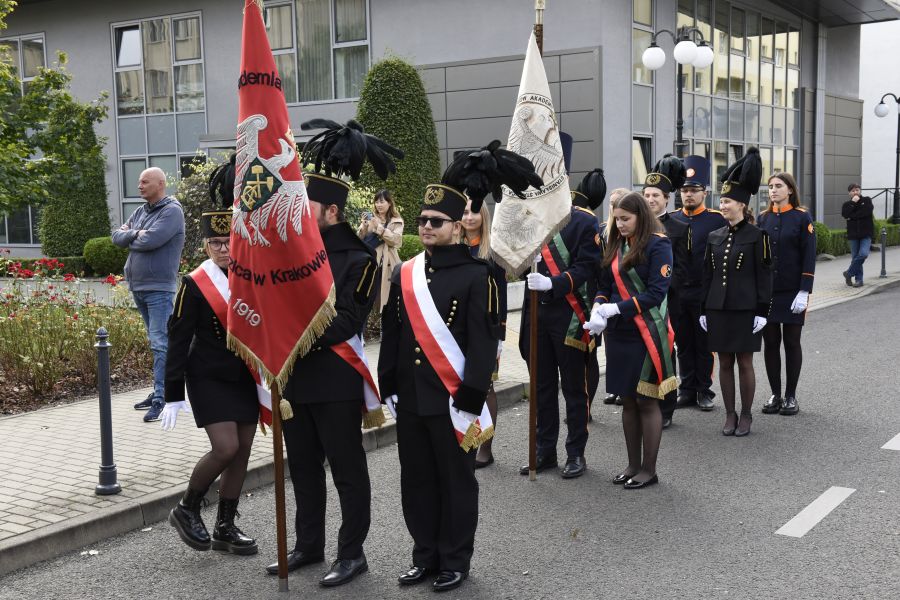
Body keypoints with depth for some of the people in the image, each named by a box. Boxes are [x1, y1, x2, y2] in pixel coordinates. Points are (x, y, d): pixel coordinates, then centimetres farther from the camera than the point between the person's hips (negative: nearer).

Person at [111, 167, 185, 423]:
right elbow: (116, 236, 10)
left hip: (159, 288, -8)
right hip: (138, 287, 8)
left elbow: (150, 240, -21)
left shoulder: (172, 211, -9)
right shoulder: (141, 211, 16)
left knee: (160, 343, -9)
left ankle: (161, 399, -9)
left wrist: (129, 239, -2)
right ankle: (160, 391, 21)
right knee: (156, 342, 14)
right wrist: (135, 234, -8)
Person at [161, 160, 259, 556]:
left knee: (242, 452, 7)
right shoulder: (194, 285, -11)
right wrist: (173, 396, -10)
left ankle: (225, 528, 20)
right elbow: (178, 341, -9)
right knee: (225, 448, -14)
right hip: (209, 379, -5)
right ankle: (186, 510, 10)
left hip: (246, 377, 5)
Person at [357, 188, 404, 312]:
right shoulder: (370, 218, 9)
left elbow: (396, 240, -10)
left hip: (387, 265, -1)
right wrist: (363, 229, -17)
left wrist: (379, 227, -18)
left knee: (385, 297, 2)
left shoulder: (397, 221, 6)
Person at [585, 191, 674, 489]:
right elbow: (605, 285, 12)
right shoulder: (617, 244, 11)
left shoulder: (658, 244, -9)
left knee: (647, 401, 1)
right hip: (618, 332, 6)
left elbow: (656, 293, -14)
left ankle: (648, 469, 10)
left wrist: (616, 308, -20)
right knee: (628, 401, 12)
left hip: (647, 333, -6)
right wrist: (598, 308, -9)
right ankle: (633, 464, 22)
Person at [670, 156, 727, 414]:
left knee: (704, 345, 6)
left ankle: (704, 391, 15)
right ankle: (687, 390, 19)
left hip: (705, 294, -3)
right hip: (677, 293, 4)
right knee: (683, 344, 10)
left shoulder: (717, 220, -5)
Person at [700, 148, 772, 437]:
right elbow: (707, 275, 11)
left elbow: (764, 275, -6)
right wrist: (704, 310, 8)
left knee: (744, 363, 3)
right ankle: (730, 415, 17)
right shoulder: (715, 236, 8)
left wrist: (762, 312, -11)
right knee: (725, 363, 8)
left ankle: (746, 415, 15)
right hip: (718, 308, 4)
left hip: (745, 309, -4)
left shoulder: (757, 236, -6)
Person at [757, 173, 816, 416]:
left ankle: (791, 396, 13)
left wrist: (804, 292, -13)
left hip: (792, 292, -3)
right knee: (771, 342, 6)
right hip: (765, 292, 3)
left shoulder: (802, 217, -3)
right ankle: (775, 394, 15)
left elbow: (809, 257, -6)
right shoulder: (763, 218, 7)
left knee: (791, 342, 4)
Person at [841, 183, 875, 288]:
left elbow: (868, 211, -13)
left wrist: (852, 216, -10)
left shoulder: (866, 200, 6)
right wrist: (853, 202, -12)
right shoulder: (847, 204, 10)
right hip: (853, 235, 2)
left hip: (866, 233, -2)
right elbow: (845, 214, -11)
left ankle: (849, 273, -1)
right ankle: (858, 279, 12)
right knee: (855, 257, 2)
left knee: (863, 254, -18)